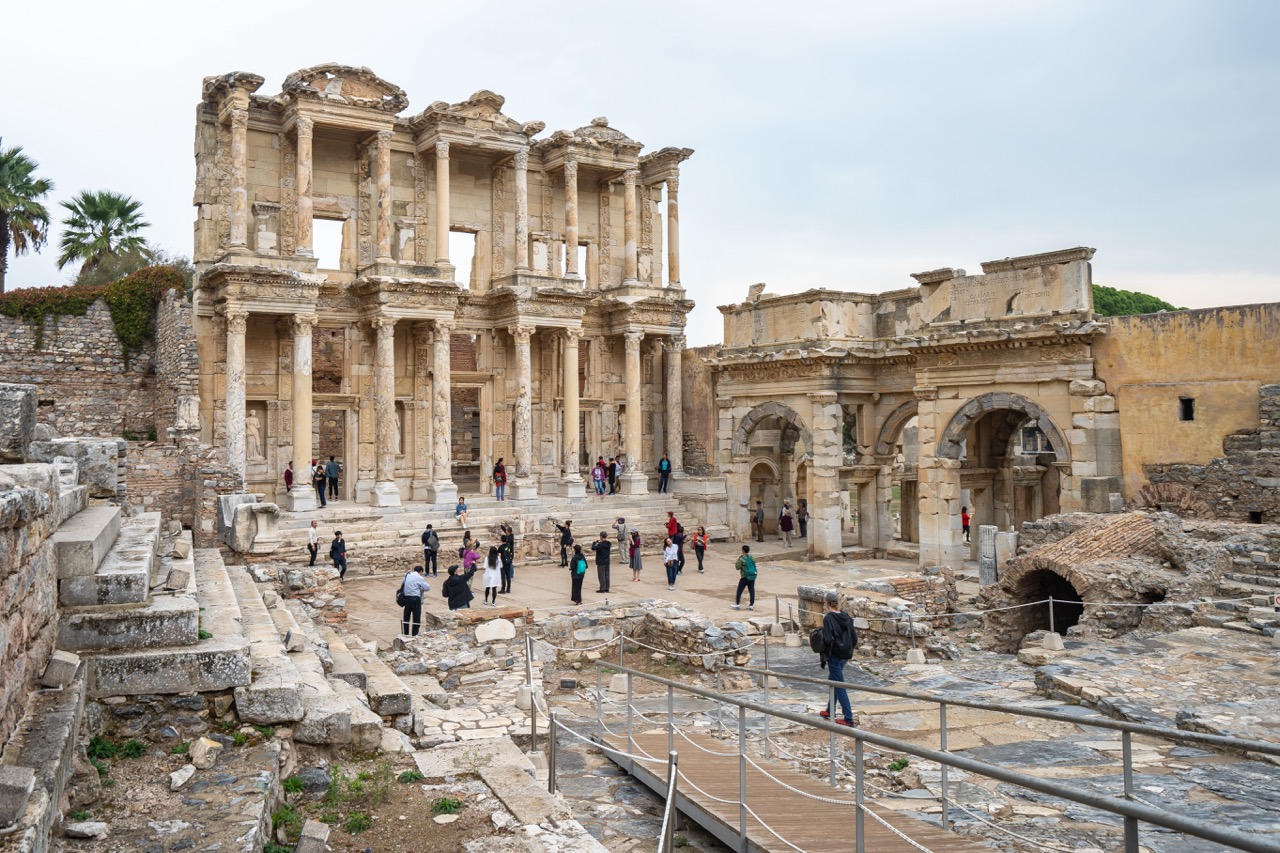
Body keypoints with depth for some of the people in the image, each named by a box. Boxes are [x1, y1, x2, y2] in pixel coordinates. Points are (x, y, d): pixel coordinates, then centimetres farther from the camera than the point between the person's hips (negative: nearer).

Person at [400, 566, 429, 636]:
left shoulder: (407, 575, 10)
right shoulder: (419, 578, -8)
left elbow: (402, 585, 15)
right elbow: (427, 587, -7)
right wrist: (421, 588, 14)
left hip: (406, 597, 6)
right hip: (415, 598, -6)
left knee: (406, 615, 16)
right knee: (416, 616, 1)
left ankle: (405, 633, 25)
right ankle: (414, 634, 2)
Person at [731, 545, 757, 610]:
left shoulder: (741, 559, -13)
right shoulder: (752, 558, 5)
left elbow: (737, 567, -13)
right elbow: (754, 565, 14)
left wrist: (736, 562, 4)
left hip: (745, 577, -6)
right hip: (752, 577, 6)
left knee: (739, 591, 5)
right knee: (752, 591, 6)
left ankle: (737, 604, 11)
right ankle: (751, 605, 9)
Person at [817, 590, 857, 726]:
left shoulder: (828, 618, -17)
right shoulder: (846, 617, 3)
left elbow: (827, 640, -22)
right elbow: (854, 637, 5)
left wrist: (823, 657, -12)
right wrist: (849, 650, 16)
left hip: (834, 656, -7)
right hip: (845, 656, 7)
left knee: (839, 686, -1)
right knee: (832, 681, 23)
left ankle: (848, 719, 0)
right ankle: (830, 711, 35)